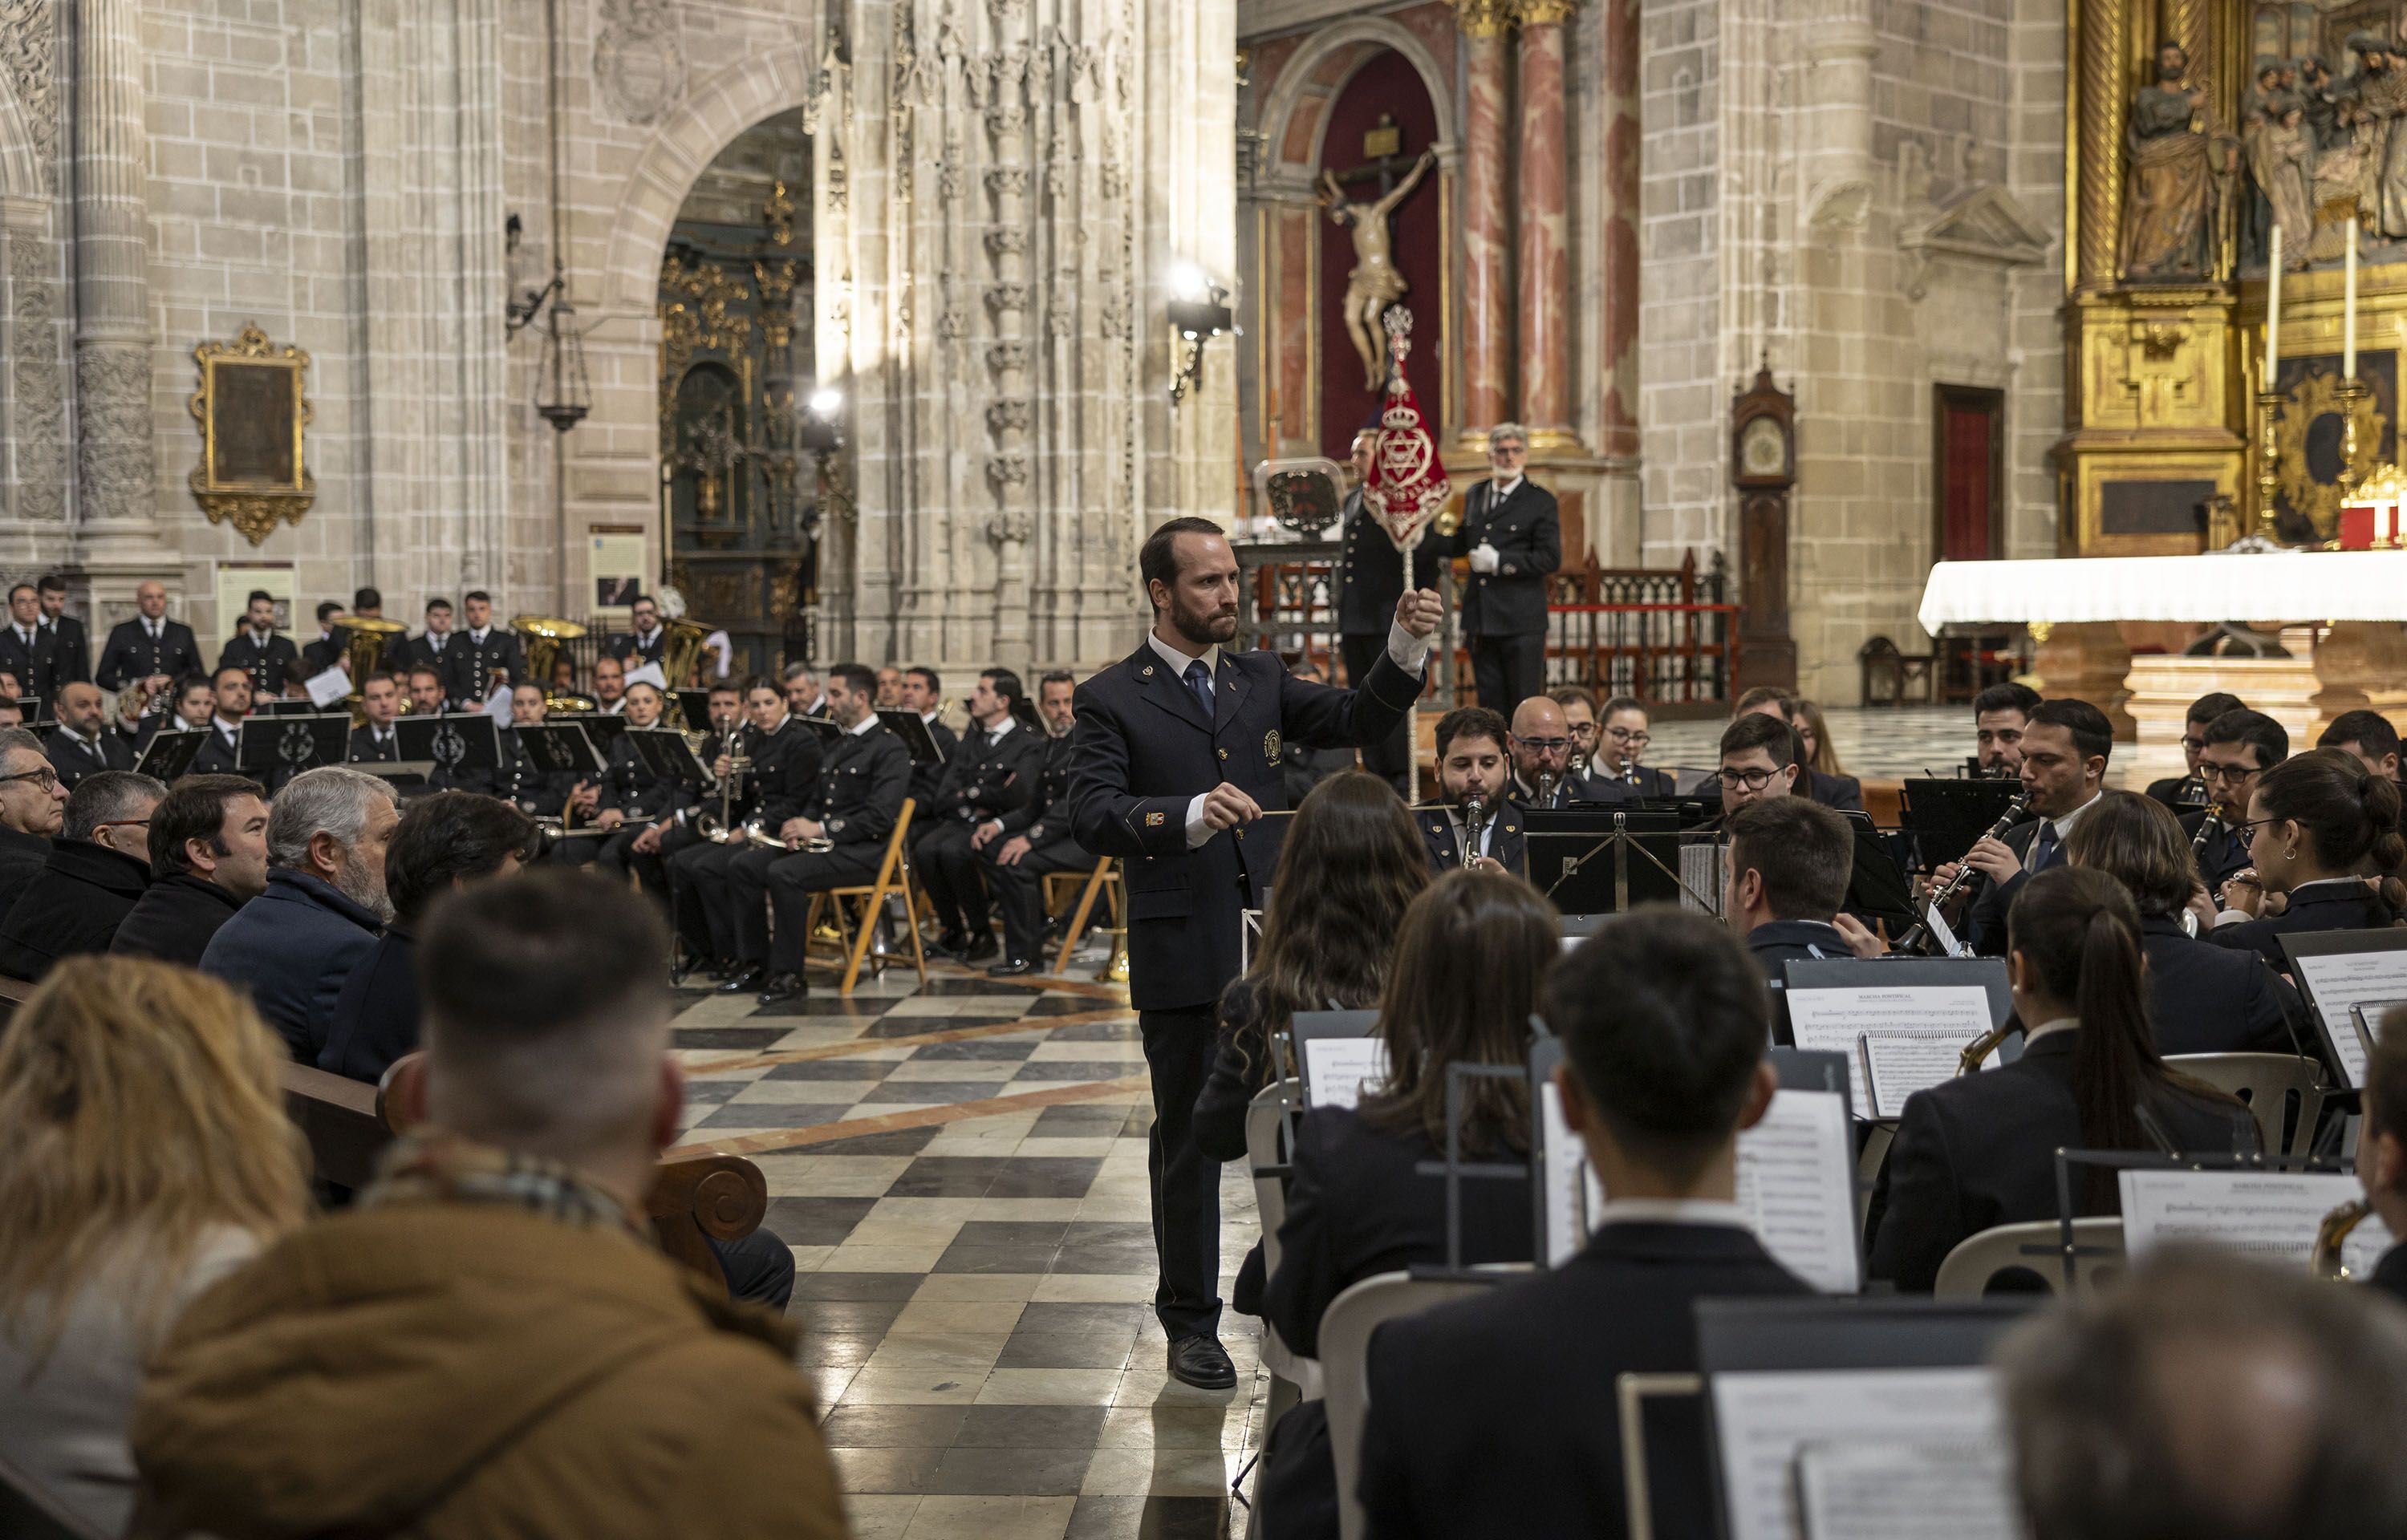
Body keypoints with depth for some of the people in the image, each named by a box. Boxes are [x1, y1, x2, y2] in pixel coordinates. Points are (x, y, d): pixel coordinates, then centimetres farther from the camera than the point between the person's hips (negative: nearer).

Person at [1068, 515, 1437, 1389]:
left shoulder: (1260, 680, 12)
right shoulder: (1112, 700, -3)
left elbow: (1360, 721, 4)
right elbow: (1093, 817, -15)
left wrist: (1406, 648, -13)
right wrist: (1191, 816, -31)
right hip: (1181, 949, -4)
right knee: (1188, 1136, 7)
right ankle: (1190, 1322, 19)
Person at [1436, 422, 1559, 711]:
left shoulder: (1540, 501, -3)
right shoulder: (1474, 495, 14)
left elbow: (1550, 558, -9)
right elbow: (1460, 544, 24)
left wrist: (1498, 562, -15)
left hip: (1521, 623, -5)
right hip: (1482, 622, 5)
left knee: (1525, 709, -4)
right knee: (1490, 706, 8)